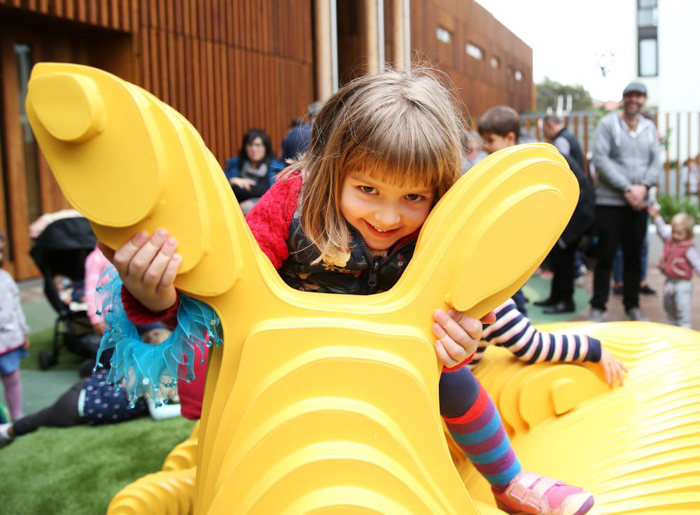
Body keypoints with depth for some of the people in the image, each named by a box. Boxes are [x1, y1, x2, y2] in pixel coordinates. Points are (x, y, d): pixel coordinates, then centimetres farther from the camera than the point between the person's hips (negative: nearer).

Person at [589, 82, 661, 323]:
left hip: (638, 203, 4)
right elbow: (600, 159, -12)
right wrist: (626, 188, -16)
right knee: (606, 257, 0)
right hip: (610, 201, -4)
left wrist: (643, 187, -11)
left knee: (634, 257, 11)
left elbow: (656, 163, 8)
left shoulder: (649, 127, 11)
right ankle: (597, 307, 9)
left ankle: (632, 306, 21)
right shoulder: (608, 124, -3)